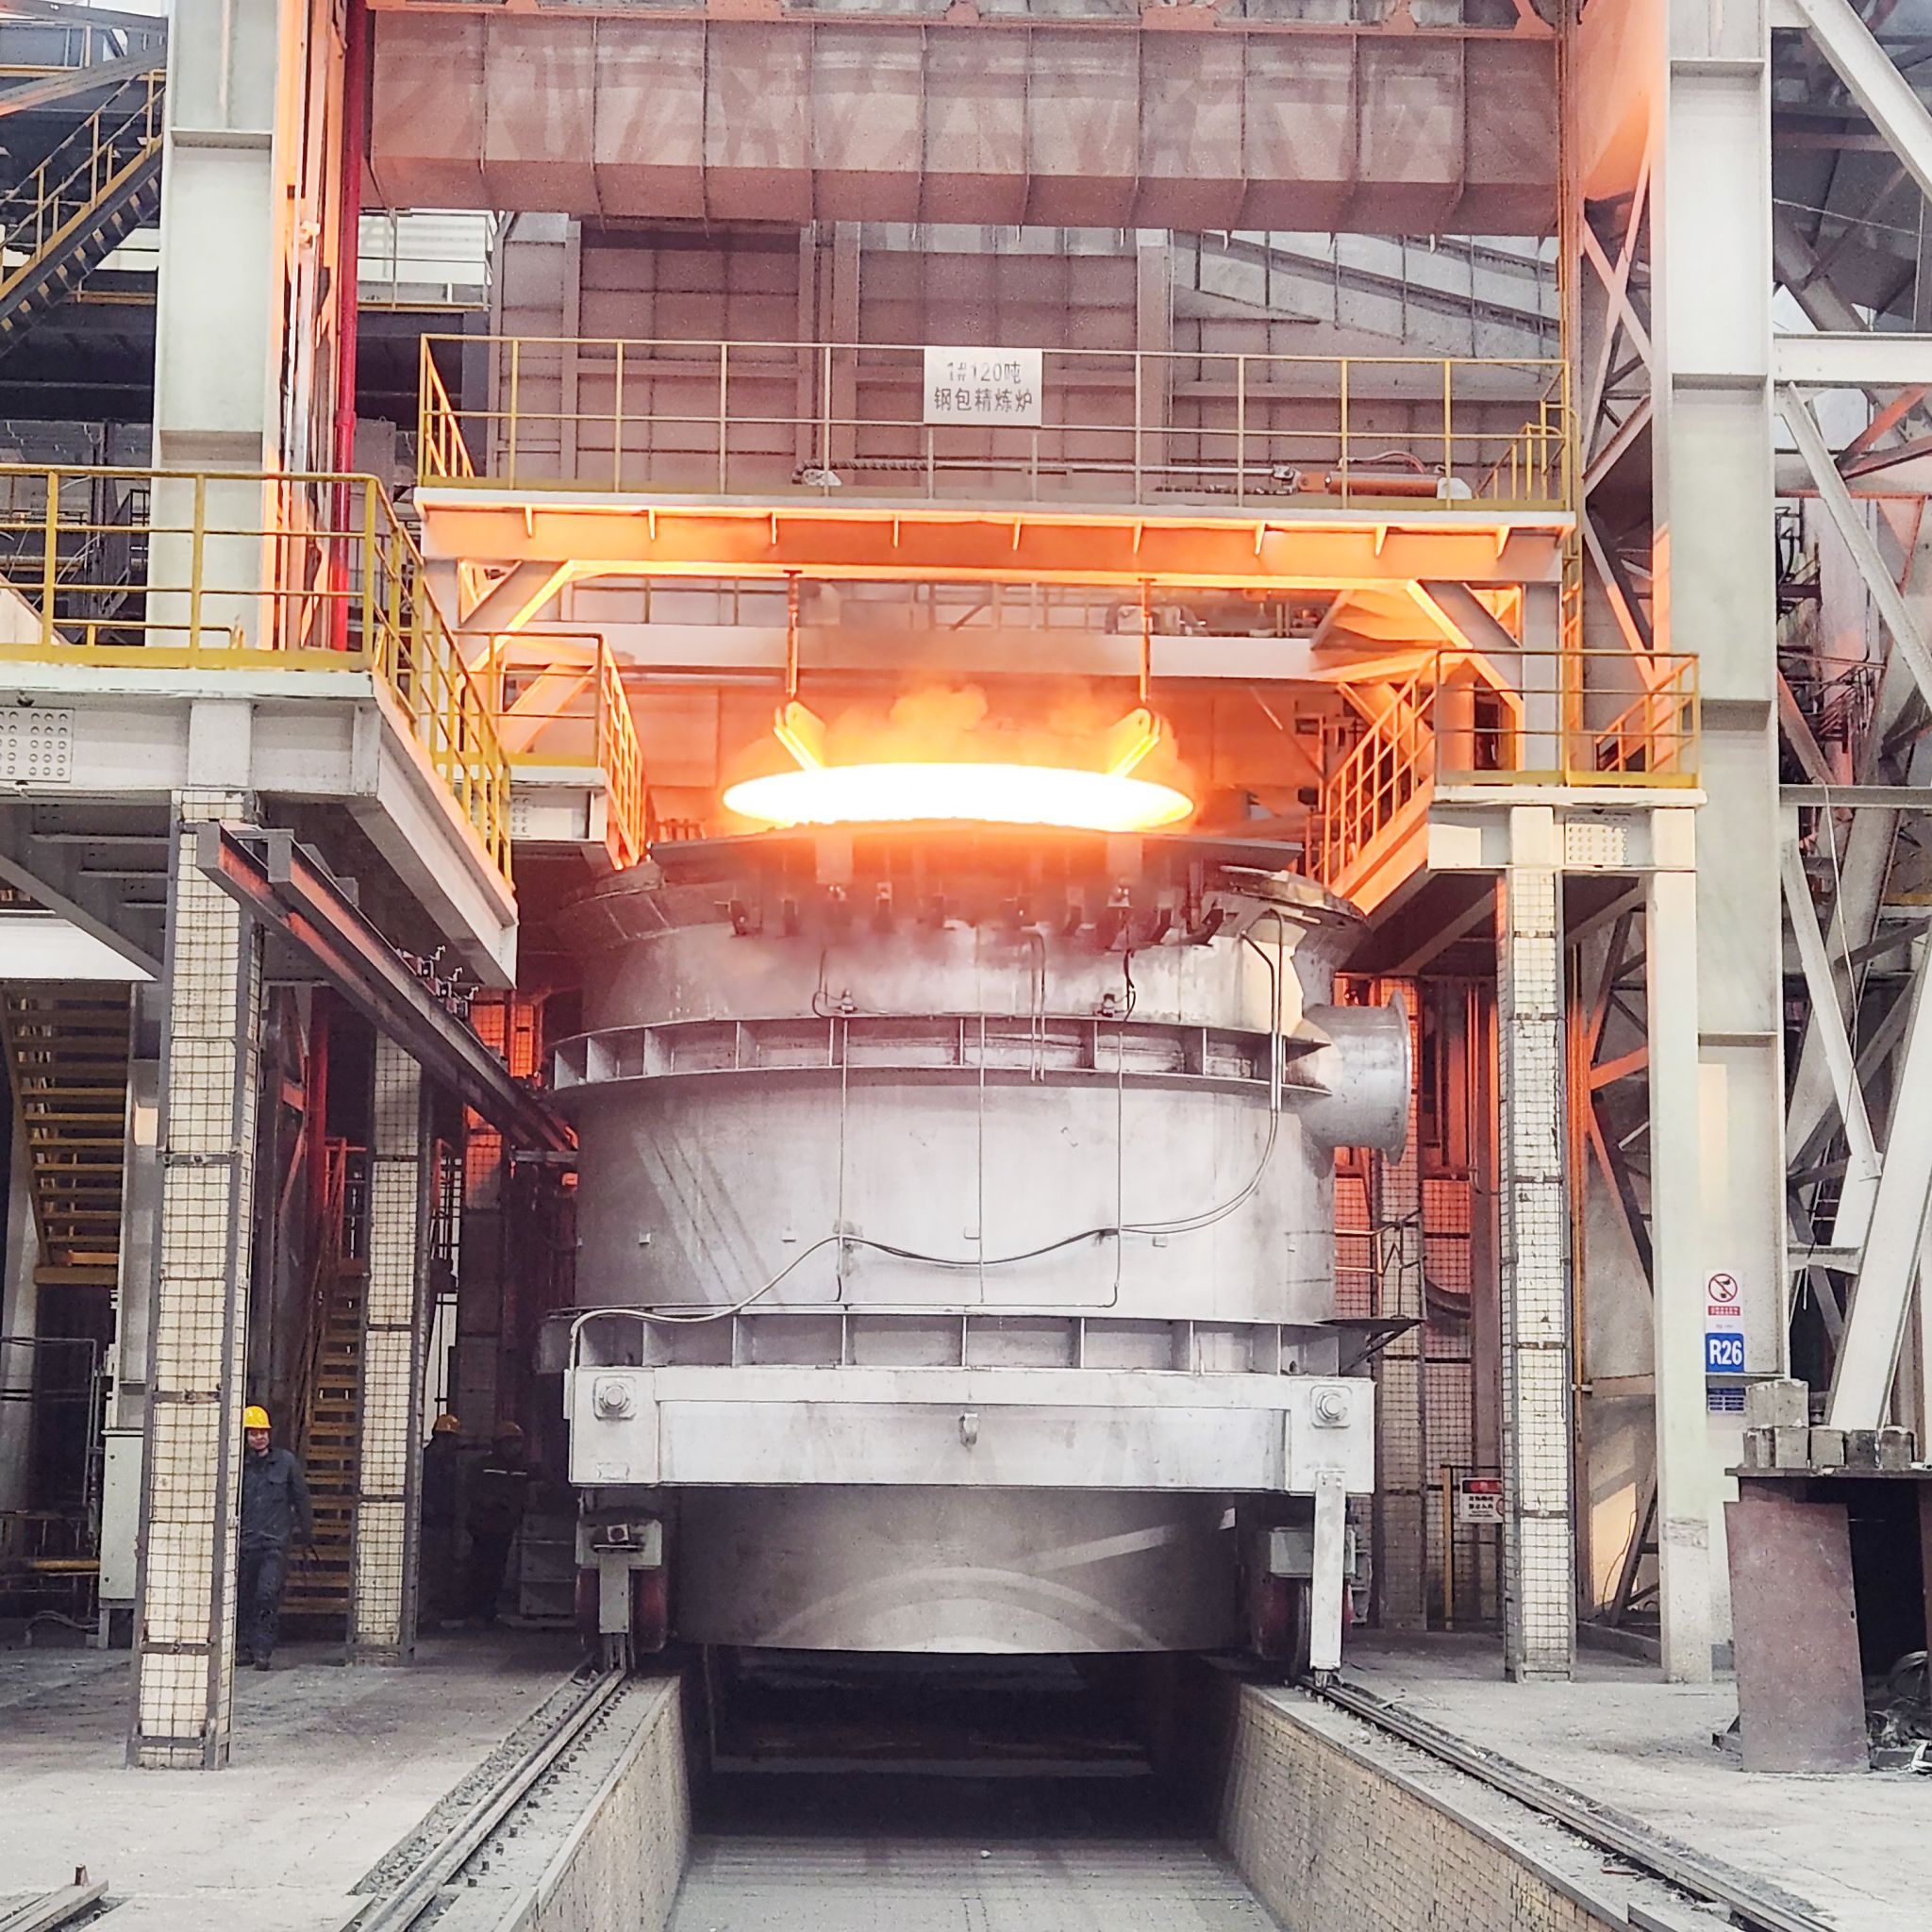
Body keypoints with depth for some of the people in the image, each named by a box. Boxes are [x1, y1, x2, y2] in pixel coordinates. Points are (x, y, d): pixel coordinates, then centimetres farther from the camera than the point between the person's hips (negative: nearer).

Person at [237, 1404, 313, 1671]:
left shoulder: (286, 1462, 3)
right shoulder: (239, 1465, 3)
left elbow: (301, 1497, 12)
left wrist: (307, 1531, 17)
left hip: (275, 1541, -2)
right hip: (245, 1541, 2)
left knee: (268, 1594, -13)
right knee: (243, 1597, 6)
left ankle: (262, 1650, -11)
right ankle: (243, 1647, 18)